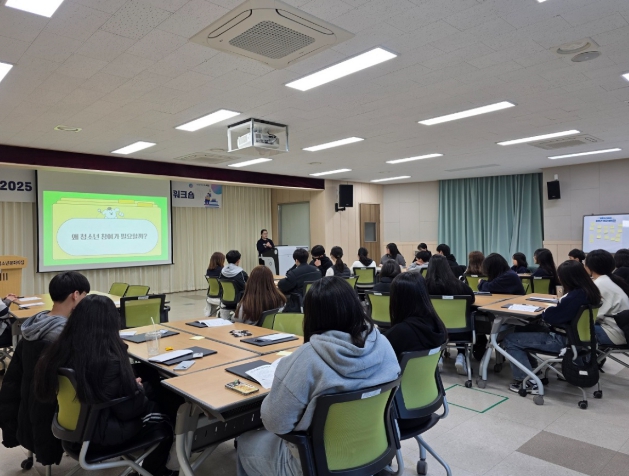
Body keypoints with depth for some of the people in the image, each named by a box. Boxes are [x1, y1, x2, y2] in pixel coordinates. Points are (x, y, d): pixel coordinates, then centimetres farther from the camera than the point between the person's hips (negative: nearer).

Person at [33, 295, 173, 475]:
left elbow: (45, 393, 5)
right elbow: (128, 410, -21)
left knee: (148, 395, 21)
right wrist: (138, 388, -1)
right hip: (101, 433, -6)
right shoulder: (111, 361, -31)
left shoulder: (60, 349, -13)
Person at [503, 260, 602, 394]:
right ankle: (530, 367, 24)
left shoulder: (575, 296, -29)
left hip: (562, 340, -10)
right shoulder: (590, 291, 0)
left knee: (510, 340, -5)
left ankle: (529, 382, -3)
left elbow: (549, 317, -24)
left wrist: (546, 310, -5)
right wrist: (555, 308, -1)